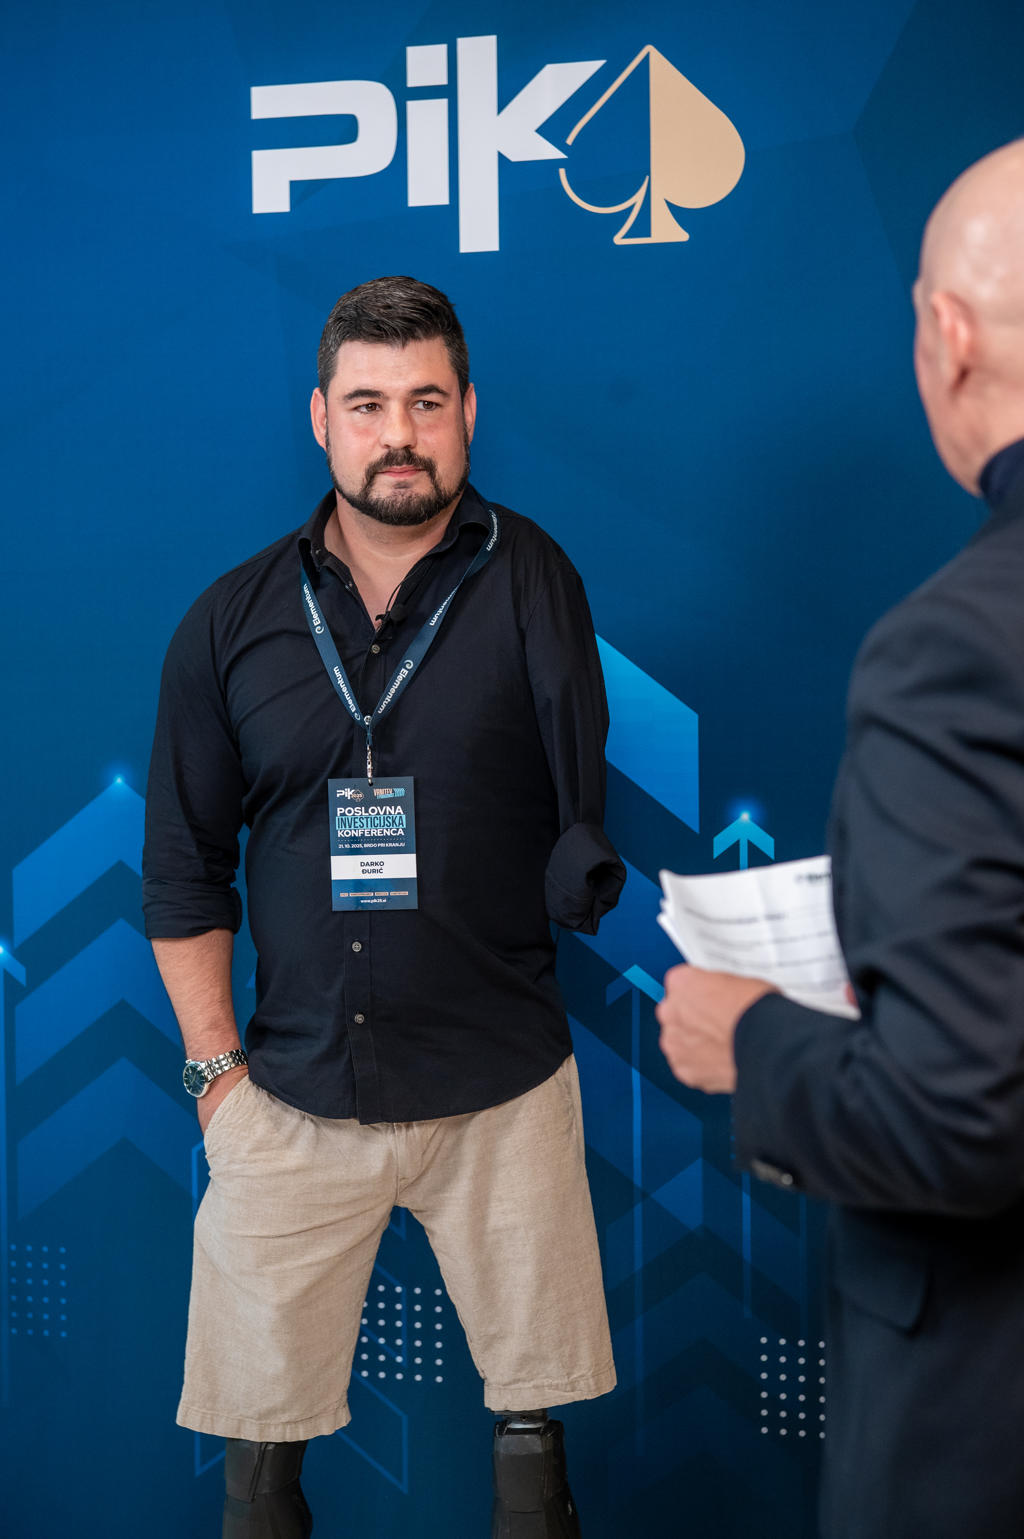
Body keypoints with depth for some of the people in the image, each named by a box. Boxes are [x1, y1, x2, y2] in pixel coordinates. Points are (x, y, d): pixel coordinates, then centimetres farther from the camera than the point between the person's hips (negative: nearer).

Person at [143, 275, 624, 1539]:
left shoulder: (529, 581, -2)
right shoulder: (234, 622, 3)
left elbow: (581, 810, -3)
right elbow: (182, 872, 7)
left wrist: (582, 877, -22)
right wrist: (214, 1066, 2)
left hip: (503, 1090, -1)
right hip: (293, 1092, 1)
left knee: (531, 1415, 10)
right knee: (259, 1431, 8)